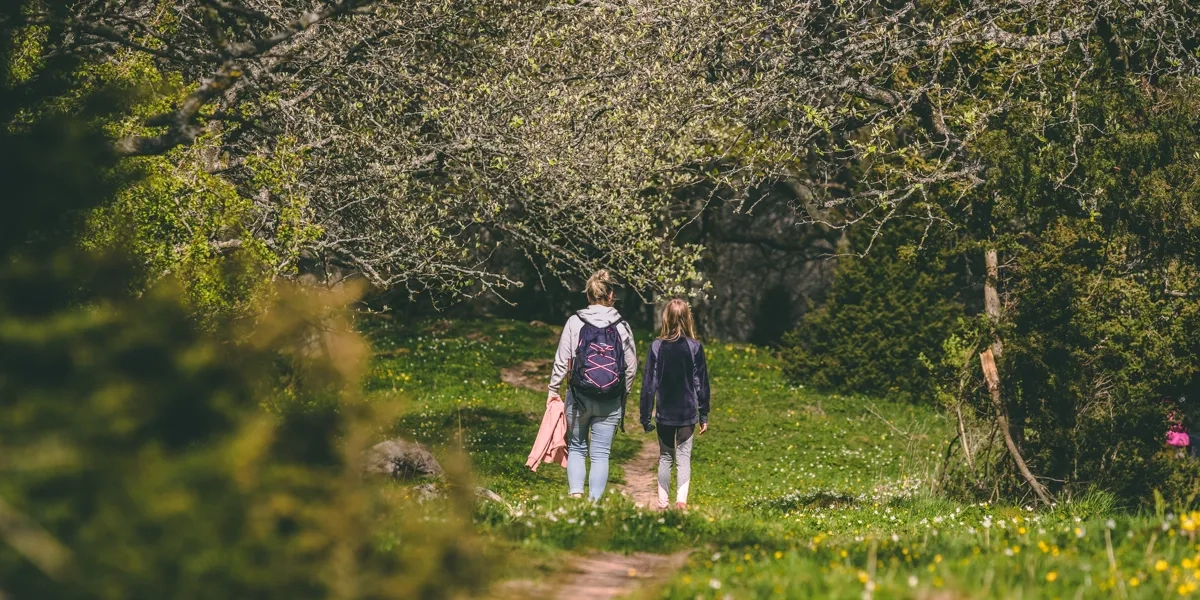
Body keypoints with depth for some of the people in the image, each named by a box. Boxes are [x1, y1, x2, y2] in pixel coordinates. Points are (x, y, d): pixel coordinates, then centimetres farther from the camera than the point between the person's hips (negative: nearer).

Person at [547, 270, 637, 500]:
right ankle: (595, 501, 1)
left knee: (576, 448, 13)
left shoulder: (575, 322, -5)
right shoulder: (622, 326, 0)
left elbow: (562, 361, -4)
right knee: (601, 453, 5)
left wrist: (553, 390, 7)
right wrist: (623, 395, 15)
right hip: (610, 402, 1)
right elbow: (631, 366, 3)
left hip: (579, 397, -1)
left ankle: (576, 494, -5)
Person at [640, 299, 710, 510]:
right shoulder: (695, 347, -6)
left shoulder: (656, 347, -6)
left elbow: (649, 384, -3)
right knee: (683, 457, 3)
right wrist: (704, 415, 8)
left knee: (665, 457, 12)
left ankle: (662, 503, 13)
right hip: (688, 413, -1)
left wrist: (645, 416, 4)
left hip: (664, 413, 1)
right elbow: (701, 384, 0)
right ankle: (681, 500, -11)